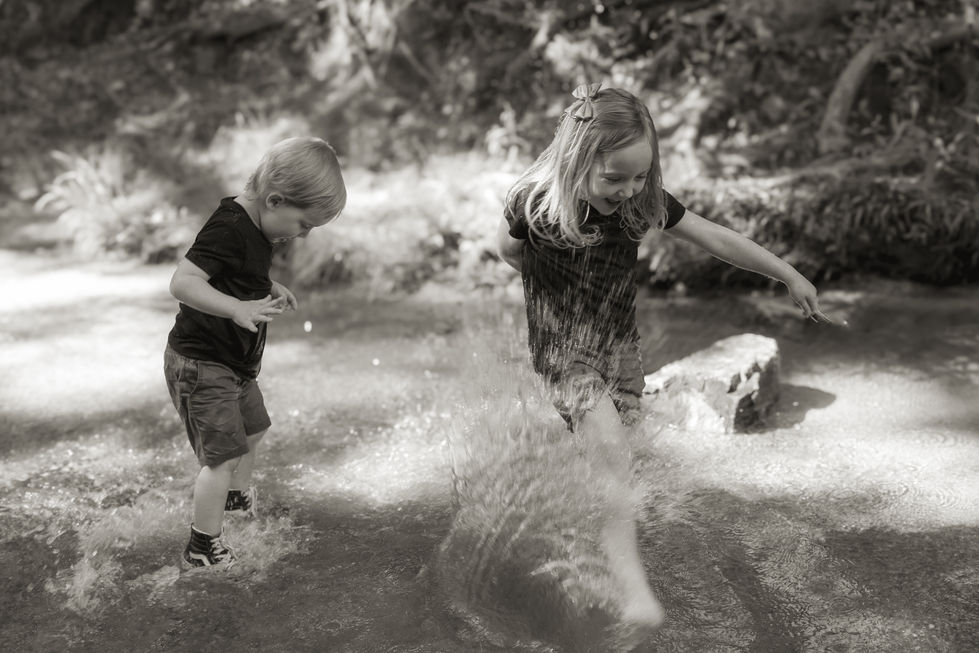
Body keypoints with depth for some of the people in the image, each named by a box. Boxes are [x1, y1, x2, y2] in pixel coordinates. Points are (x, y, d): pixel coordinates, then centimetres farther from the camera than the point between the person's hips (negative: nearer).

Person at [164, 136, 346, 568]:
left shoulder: (257, 228, 4)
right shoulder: (229, 227, -26)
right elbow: (182, 282, -35)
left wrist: (269, 289, 4)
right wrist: (238, 309, -46)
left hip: (234, 362, 10)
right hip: (201, 364, -10)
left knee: (253, 428, 27)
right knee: (224, 454, -7)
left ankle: (237, 496, 52)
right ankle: (203, 549, 6)